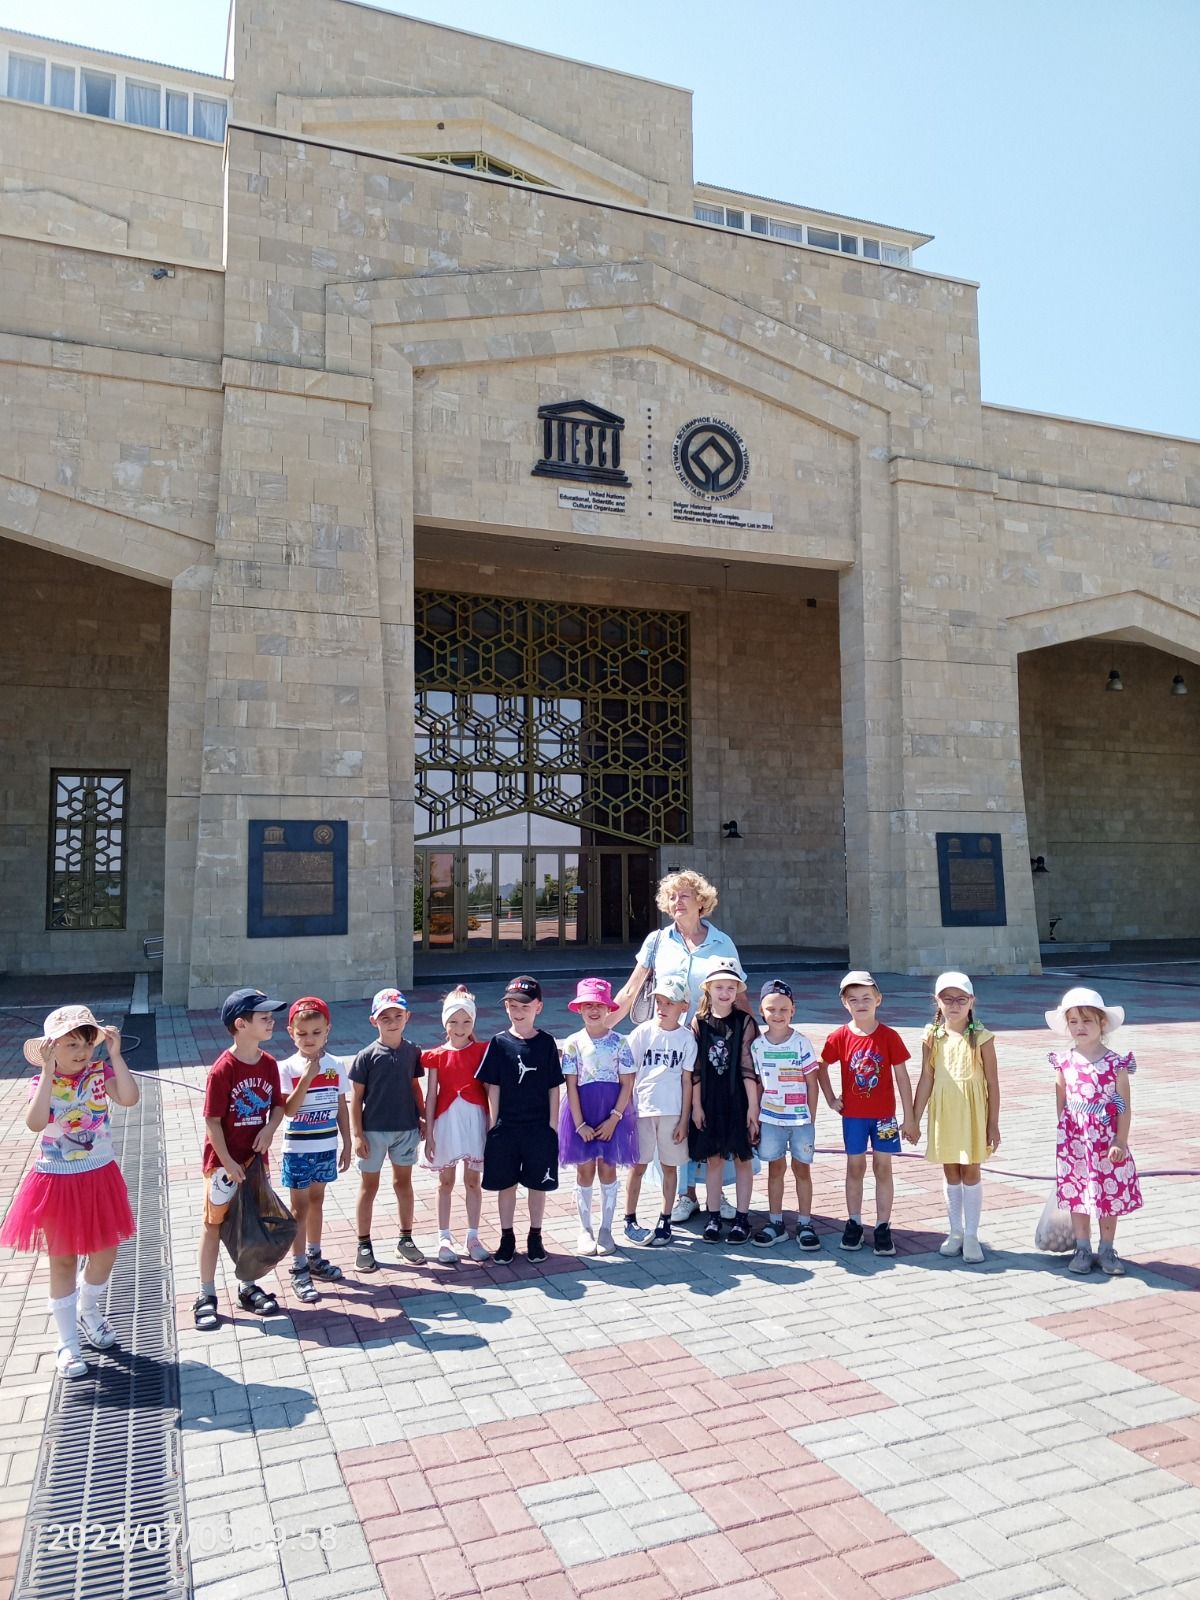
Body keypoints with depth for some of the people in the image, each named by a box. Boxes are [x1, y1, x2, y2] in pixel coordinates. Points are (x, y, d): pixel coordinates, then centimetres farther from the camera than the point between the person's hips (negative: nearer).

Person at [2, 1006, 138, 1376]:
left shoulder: (100, 1073, -9)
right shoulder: (43, 1082, -13)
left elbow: (129, 1098, -28)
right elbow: (35, 1123, -32)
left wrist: (115, 1056, -30)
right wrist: (48, 1072, -35)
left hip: (99, 1177, 2)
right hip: (57, 1181, -2)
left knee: (106, 1252, 12)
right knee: (63, 1261, 10)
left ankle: (89, 1311, 42)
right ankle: (67, 1343, 25)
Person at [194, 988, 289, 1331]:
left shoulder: (269, 1064, -3)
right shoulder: (223, 1068, -21)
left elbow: (278, 1105, 7)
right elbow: (213, 1121, -17)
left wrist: (269, 1128, -13)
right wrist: (227, 1162, -17)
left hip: (255, 1157, 6)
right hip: (223, 1160, -6)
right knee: (214, 1223, 8)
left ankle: (247, 1287, 30)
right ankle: (206, 1295, 19)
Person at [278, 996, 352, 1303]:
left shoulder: (336, 1065, -3)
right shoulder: (287, 1068, -13)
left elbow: (341, 1108, 4)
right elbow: (289, 1109, -22)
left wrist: (347, 1144, 6)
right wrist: (307, 1077, -29)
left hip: (326, 1146, 4)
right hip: (298, 1148, -4)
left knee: (316, 1200, 18)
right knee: (300, 1206, 5)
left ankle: (314, 1258, 33)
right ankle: (299, 1270, 13)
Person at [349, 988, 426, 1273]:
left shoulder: (412, 1052, -2)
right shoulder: (367, 1056, -10)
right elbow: (356, 1097, -7)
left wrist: (422, 1117, 5)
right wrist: (357, 1134, -10)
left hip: (406, 1129, 3)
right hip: (374, 1130, -3)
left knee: (403, 1182, 14)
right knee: (369, 1186, 9)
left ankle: (406, 1239, 28)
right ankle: (364, 1245, 21)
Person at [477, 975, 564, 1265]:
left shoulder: (546, 1043, -3)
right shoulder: (499, 1043, -3)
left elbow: (553, 1088, 0)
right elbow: (493, 1088, 0)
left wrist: (552, 1125, -2)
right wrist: (493, 1125, -2)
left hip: (539, 1127, 0)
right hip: (505, 1127, 0)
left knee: (538, 1184, 10)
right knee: (505, 1184, 10)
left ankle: (535, 1236, 27)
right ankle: (507, 1237, 26)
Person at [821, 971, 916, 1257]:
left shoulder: (889, 1037, -9)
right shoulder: (840, 1037, -7)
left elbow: (902, 1078, -4)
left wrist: (910, 1118, -3)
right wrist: (832, 1098, 1)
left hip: (883, 1115, -1)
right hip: (853, 1115, 1)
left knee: (883, 1168, 5)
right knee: (855, 1168, 10)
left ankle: (883, 1227, 14)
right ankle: (853, 1223, 21)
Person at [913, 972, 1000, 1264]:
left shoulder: (980, 1038, -8)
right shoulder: (933, 1037, -1)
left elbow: (992, 1083, -4)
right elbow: (926, 1080, 2)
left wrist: (993, 1124, -5)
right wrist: (914, 1119, 1)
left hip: (972, 1112, -2)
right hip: (943, 1111, 2)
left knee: (970, 1172, 4)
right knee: (950, 1172, 12)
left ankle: (971, 1235, 15)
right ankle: (955, 1231, 24)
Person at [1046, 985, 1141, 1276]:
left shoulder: (1116, 1063, -9)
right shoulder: (1064, 1062, -1)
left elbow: (1124, 1106, -7)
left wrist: (1120, 1142, -10)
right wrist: (1059, 1138, 10)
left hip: (1106, 1142, -2)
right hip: (1073, 1142, 2)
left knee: (1109, 1196, 8)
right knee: (1077, 1196, 8)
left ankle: (1107, 1251, 24)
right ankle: (1082, 1249, 21)